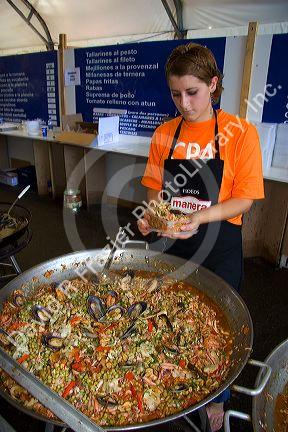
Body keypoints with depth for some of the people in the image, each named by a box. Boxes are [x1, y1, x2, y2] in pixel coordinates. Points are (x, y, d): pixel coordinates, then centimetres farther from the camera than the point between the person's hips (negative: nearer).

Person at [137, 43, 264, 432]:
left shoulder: (241, 133, -11)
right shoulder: (164, 134, 0)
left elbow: (244, 200, -12)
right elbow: (156, 188, 5)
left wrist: (201, 216, -27)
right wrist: (151, 214, -15)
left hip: (219, 249, -3)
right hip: (172, 243, 3)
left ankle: (217, 398, 47)